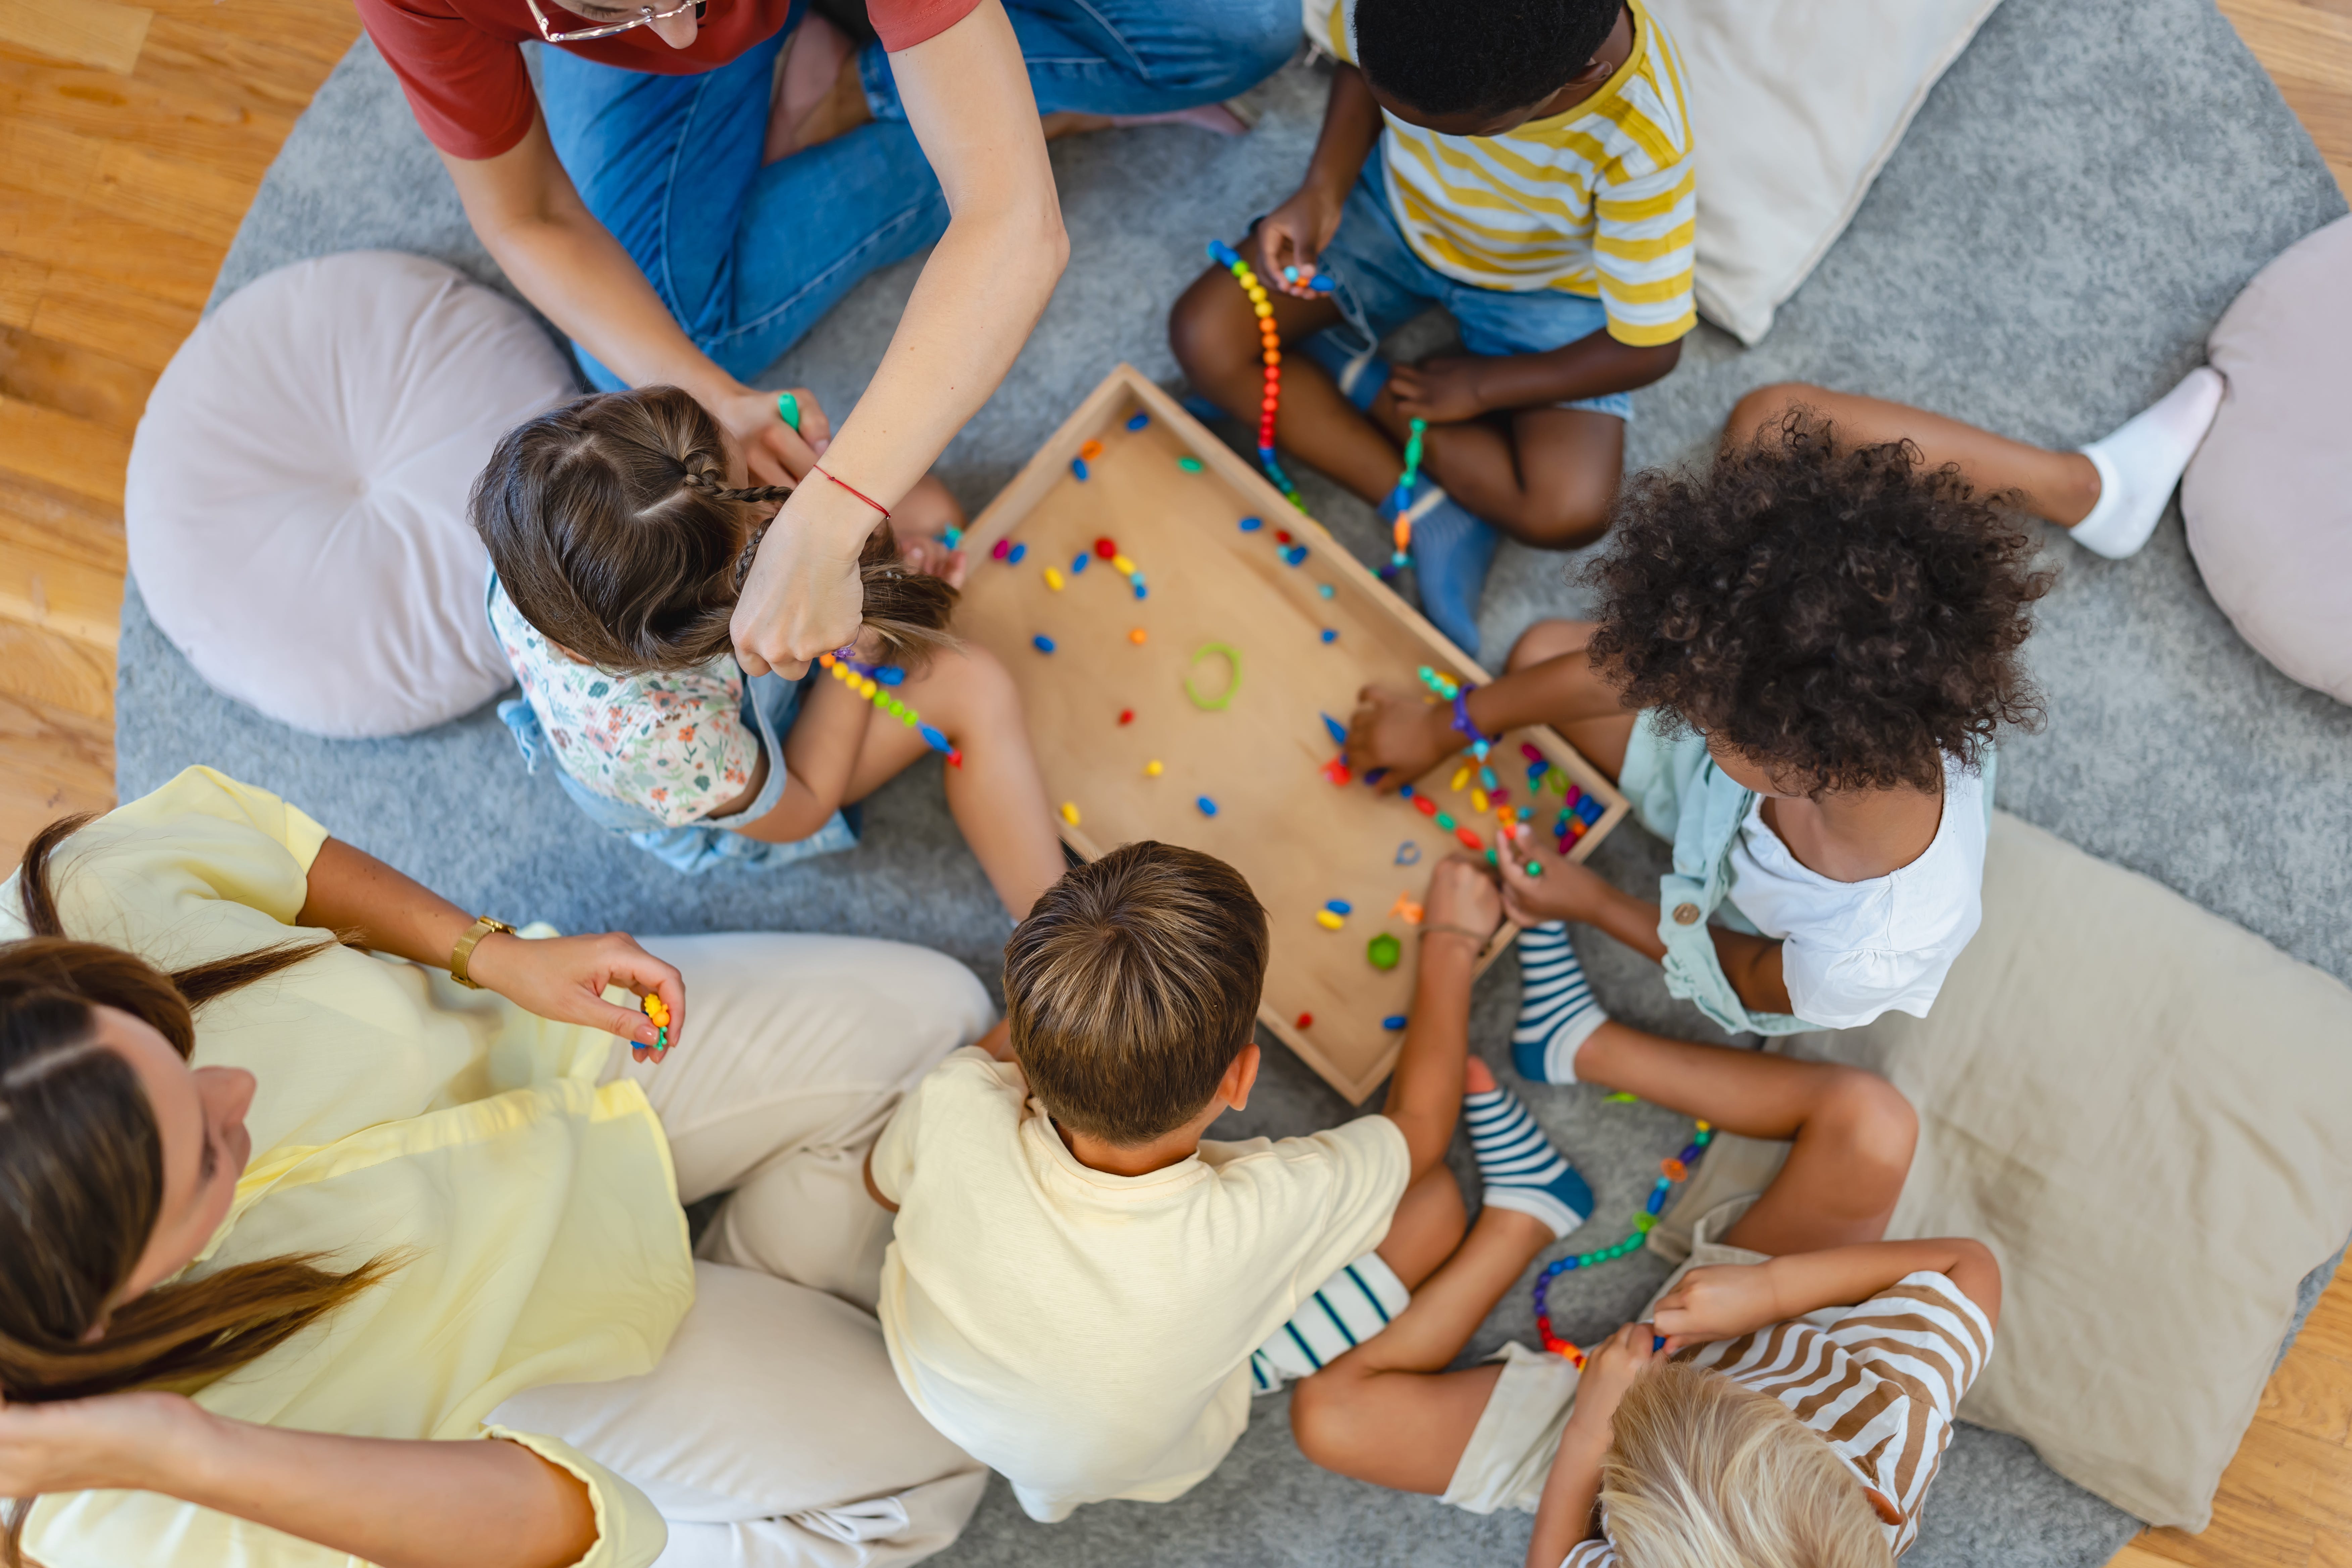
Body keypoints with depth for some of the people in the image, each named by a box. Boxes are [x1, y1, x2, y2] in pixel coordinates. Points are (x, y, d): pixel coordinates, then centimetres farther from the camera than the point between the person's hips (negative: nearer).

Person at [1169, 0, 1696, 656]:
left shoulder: (1642, 145, -39)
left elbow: (1648, 349, -26)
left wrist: (1481, 388, -18)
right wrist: (1323, 192, -19)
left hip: (1545, 284, -3)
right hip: (1394, 206, 3)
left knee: (1569, 510, -25)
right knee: (1206, 337, -15)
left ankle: (1350, 380, -4)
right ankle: (1433, 520, -14)